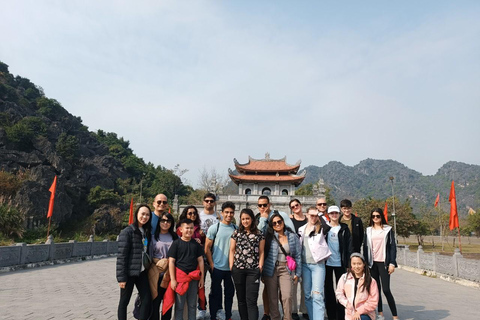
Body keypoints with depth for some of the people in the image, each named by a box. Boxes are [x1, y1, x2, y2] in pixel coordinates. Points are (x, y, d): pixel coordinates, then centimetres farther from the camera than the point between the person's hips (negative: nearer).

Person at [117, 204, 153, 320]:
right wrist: (121, 277, -17)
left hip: (142, 272, 6)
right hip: (129, 272, -6)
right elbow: (121, 255, -14)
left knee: (147, 300, 2)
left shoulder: (147, 232, 10)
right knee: (124, 301, 7)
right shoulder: (127, 232, -11)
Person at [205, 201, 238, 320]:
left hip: (231, 268, 4)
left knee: (230, 293, 14)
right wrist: (212, 265, -8)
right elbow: (207, 248, -4)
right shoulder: (214, 228, -6)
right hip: (217, 267, -3)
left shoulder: (236, 229, 4)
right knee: (215, 293, 6)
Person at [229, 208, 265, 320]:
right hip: (238, 269, 2)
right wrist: (231, 267, 1)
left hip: (253, 270, -2)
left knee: (251, 300, -6)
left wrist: (260, 267, -2)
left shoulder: (259, 234, 5)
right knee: (241, 299, 11)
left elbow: (261, 252, 6)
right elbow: (232, 251, 8)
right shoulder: (236, 233, 7)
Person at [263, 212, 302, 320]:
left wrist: (297, 273, 5)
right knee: (272, 298, 6)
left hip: (286, 270, 0)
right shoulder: (269, 237, 5)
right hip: (271, 270, 1)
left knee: (287, 297, -12)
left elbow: (298, 255, 6)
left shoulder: (293, 236, 4)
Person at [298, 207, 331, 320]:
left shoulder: (321, 228, 0)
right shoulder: (302, 229, 11)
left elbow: (328, 226, -21)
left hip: (318, 264, -4)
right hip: (304, 264, 5)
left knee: (317, 295, -10)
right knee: (307, 295, 10)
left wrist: (319, 215, -8)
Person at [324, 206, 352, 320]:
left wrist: (348, 263, -4)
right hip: (327, 262, 1)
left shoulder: (344, 229, 4)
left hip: (340, 263, -1)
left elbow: (349, 247, 1)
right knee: (329, 289, 7)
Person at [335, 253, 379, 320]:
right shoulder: (344, 277, -3)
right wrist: (347, 304, -9)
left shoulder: (371, 281, -9)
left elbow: (373, 302, -8)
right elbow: (339, 293, 6)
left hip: (365, 314, -2)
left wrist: (359, 311, -13)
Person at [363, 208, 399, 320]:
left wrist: (392, 263, -7)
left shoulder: (388, 229, 3)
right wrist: (365, 263, 3)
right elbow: (365, 247, 9)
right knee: (376, 289, 6)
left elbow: (392, 247, 0)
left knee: (386, 289, -8)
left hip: (383, 263, -3)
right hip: (372, 263, 3)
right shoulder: (368, 230, 9)